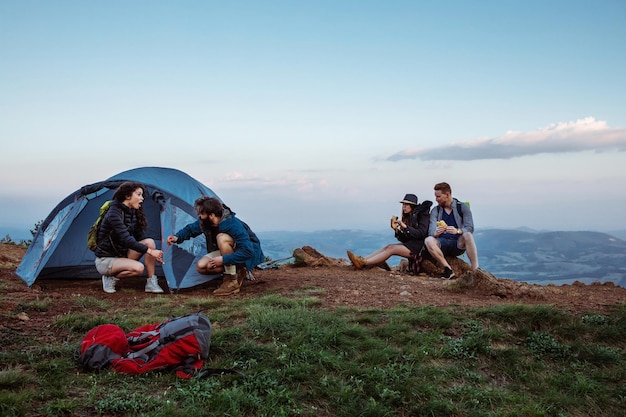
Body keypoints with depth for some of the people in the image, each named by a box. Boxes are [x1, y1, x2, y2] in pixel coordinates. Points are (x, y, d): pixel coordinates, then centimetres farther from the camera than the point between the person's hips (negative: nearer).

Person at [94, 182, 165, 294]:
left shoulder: (133, 213, 4)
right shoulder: (114, 213, -22)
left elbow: (140, 236, 5)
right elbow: (126, 239, -30)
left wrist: (155, 254, -9)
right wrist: (150, 251, -31)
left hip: (121, 255, 8)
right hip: (104, 260, -8)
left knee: (150, 242, -15)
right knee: (138, 268, -32)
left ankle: (151, 283, -11)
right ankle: (110, 278, -6)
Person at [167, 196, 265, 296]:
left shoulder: (233, 225, -33)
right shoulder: (204, 222, -11)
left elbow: (247, 251, -38)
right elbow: (190, 229, 9)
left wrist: (223, 260, -38)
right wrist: (177, 237, -11)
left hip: (250, 254, -7)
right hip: (227, 252, 8)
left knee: (222, 238, -34)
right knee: (201, 266, -13)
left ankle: (233, 282, -26)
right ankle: (238, 272, 0)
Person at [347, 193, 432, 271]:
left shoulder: (422, 215, -6)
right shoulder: (407, 217, 16)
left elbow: (421, 233, -18)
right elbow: (404, 239, 10)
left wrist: (405, 226, -21)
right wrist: (396, 229, -7)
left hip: (420, 247, -8)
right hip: (410, 244, 8)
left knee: (391, 248, -21)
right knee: (388, 246, -11)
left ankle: (363, 263, -31)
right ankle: (362, 259, -24)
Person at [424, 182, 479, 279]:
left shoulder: (462, 207, 1)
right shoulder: (435, 211, 7)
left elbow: (470, 228, -10)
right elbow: (431, 231, -6)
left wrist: (457, 231, -33)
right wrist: (436, 233, -32)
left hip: (458, 244, -2)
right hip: (442, 244, 2)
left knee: (467, 235, -34)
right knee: (428, 240, -29)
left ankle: (476, 270, -33)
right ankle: (448, 269, -26)